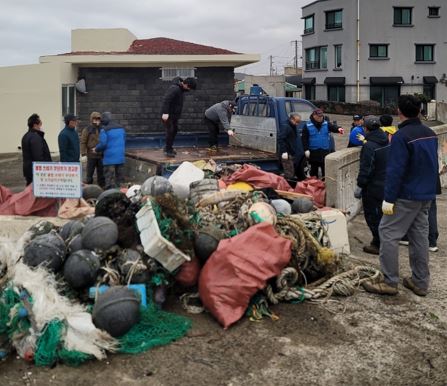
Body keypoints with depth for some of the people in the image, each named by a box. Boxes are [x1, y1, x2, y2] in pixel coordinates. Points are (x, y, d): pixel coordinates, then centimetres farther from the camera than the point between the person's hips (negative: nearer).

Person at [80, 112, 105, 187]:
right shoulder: (87, 130, -1)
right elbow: (83, 143, -4)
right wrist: (83, 154, -12)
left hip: (101, 156, 3)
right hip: (91, 156, -3)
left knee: (101, 173, 9)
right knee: (90, 174, 3)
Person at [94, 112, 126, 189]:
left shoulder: (104, 130, -11)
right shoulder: (121, 128, 9)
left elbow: (103, 144, -14)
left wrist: (96, 149, 4)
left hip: (110, 158, -6)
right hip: (121, 157, 6)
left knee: (109, 178, -2)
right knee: (120, 178, 13)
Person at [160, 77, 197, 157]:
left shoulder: (180, 88, 9)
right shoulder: (174, 88, -22)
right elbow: (166, 99, -30)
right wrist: (165, 113, -36)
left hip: (174, 114, 10)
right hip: (168, 114, -10)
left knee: (175, 130, 15)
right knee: (170, 131, -8)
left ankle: (169, 148, 27)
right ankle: (168, 150, 0)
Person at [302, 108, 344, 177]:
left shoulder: (326, 124, 4)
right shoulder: (307, 126, -4)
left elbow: (333, 128, -11)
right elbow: (304, 138, -4)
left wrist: (338, 129, -34)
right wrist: (306, 150, -10)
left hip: (325, 151, 2)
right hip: (313, 152, -2)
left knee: (325, 169, 6)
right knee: (314, 169, 8)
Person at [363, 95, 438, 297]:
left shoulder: (401, 136, -17)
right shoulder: (431, 134, 9)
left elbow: (395, 170, -21)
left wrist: (389, 199, -18)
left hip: (407, 196, -8)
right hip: (427, 196, 8)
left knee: (388, 233, -3)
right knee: (420, 236, 12)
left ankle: (390, 282, -2)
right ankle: (420, 282, 18)